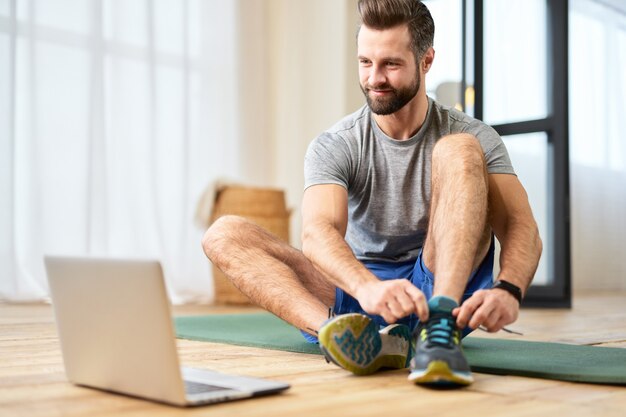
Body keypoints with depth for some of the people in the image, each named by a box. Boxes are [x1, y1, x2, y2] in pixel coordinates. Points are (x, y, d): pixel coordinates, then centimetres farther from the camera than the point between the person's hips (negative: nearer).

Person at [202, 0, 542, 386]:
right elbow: (317, 233, -22)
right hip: (359, 290, 2)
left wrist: (508, 290, -39)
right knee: (225, 234, -17)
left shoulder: (472, 136, -2)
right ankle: (347, 334, -43)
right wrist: (368, 287, -45)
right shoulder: (334, 146, -3)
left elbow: (522, 228, -15)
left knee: (458, 150, -22)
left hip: (446, 286, -1)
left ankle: (439, 329, -40)